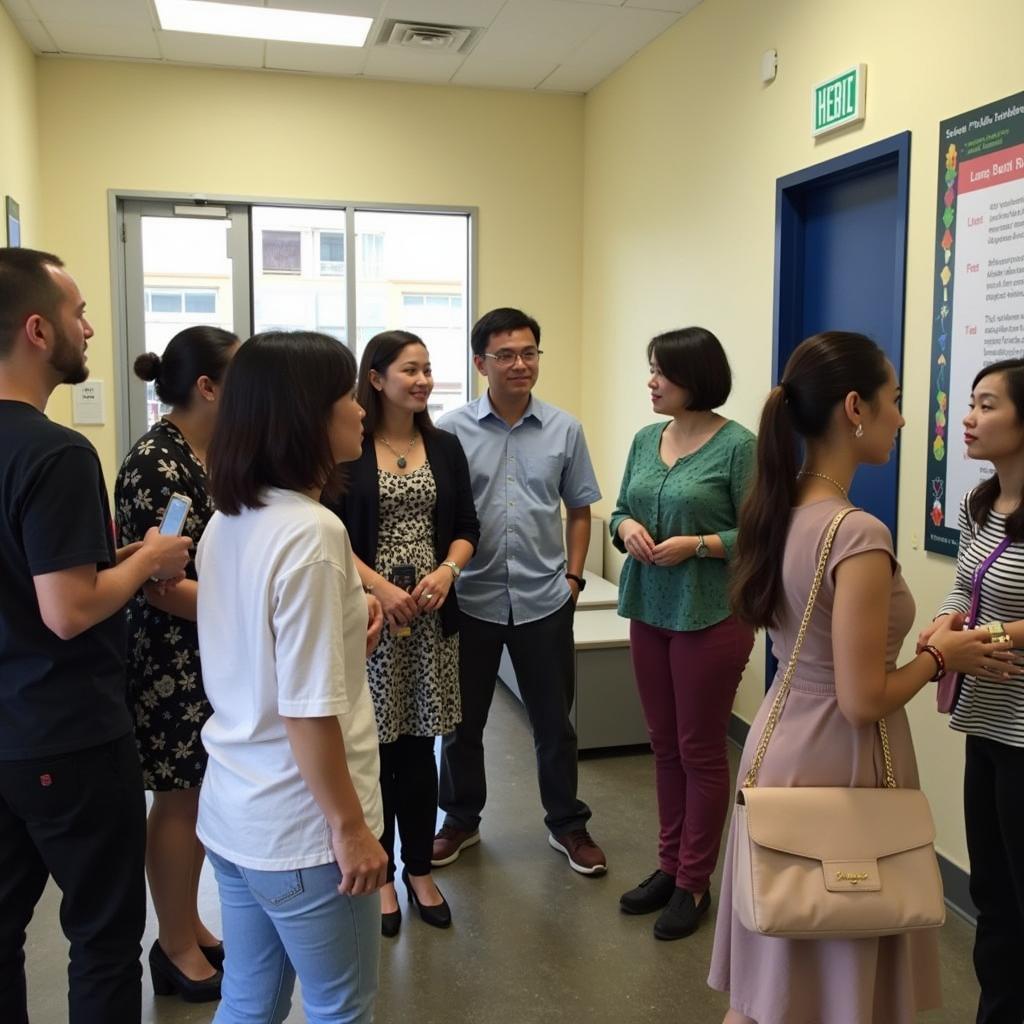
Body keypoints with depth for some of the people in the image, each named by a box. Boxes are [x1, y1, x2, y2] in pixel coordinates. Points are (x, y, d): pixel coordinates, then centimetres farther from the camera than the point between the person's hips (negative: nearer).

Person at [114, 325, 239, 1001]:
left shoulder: (210, 454, 8)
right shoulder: (157, 464, -19)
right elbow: (158, 583, -22)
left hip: (212, 656, 8)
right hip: (172, 660, -8)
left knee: (202, 797, 16)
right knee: (178, 800, 6)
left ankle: (190, 930, 33)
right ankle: (177, 951, 24)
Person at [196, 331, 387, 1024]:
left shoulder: (226, 522, 3)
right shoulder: (312, 532, -23)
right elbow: (307, 710, -23)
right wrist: (349, 826, -14)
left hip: (232, 812, 8)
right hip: (300, 830, -8)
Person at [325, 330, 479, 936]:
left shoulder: (445, 448, 9)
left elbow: (466, 527, 10)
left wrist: (447, 571, -9)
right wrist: (379, 586, -16)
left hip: (432, 614, 3)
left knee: (419, 742, 10)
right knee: (373, 746, 5)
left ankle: (420, 868, 26)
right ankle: (379, 874, 21)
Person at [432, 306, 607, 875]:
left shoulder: (564, 429, 1)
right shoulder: (451, 430, -5)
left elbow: (578, 509, 8)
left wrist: (572, 576, 2)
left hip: (544, 600, 1)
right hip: (471, 599, -1)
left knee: (554, 720, 13)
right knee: (463, 721, 14)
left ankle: (567, 823, 32)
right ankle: (461, 820, 34)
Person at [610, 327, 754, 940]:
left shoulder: (738, 445, -12)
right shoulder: (646, 440, 7)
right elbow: (621, 510, 14)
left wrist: (697, 545, -22)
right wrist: (626, 527, -8)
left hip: (712, 615, -6)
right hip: (649, 611, 6)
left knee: (701, 750, 6)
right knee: (665, 744, 16)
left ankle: (694, 884, 21)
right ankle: (669, 865, 31)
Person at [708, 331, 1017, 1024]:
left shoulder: (780, 510, 1)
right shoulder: (859, 535, -24)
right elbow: (863, 703, -23)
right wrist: (939, 657, -7)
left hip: (782, 742, 8)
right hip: (838, 763, -8)